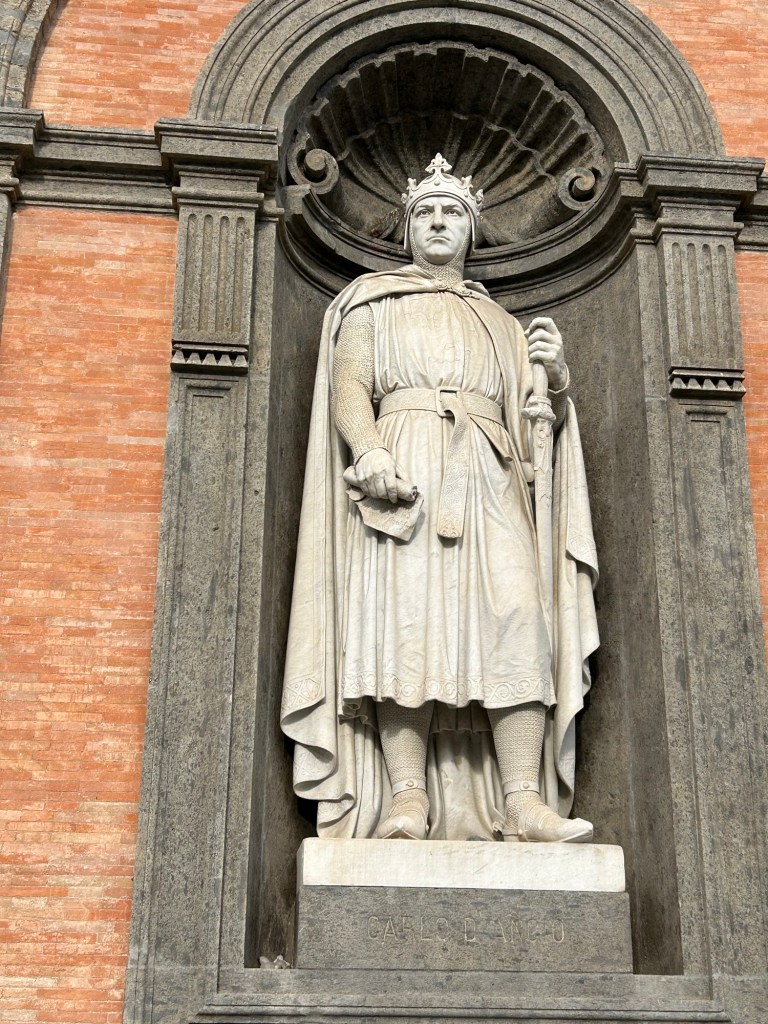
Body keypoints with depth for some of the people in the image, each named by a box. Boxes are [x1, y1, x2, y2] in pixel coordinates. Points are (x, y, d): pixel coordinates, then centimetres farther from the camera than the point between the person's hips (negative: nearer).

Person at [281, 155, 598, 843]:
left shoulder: (500, 322, 30)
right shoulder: (372, 303, 22)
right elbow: (347, 389, 6)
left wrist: (556, 375, 1)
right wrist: (371, 454, -14)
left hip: (487, 481, 2)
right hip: (400, 475, -2)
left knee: (517, 619, -16)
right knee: (402, 621, -17)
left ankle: (524, 803, -21)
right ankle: (407, 799, -21)